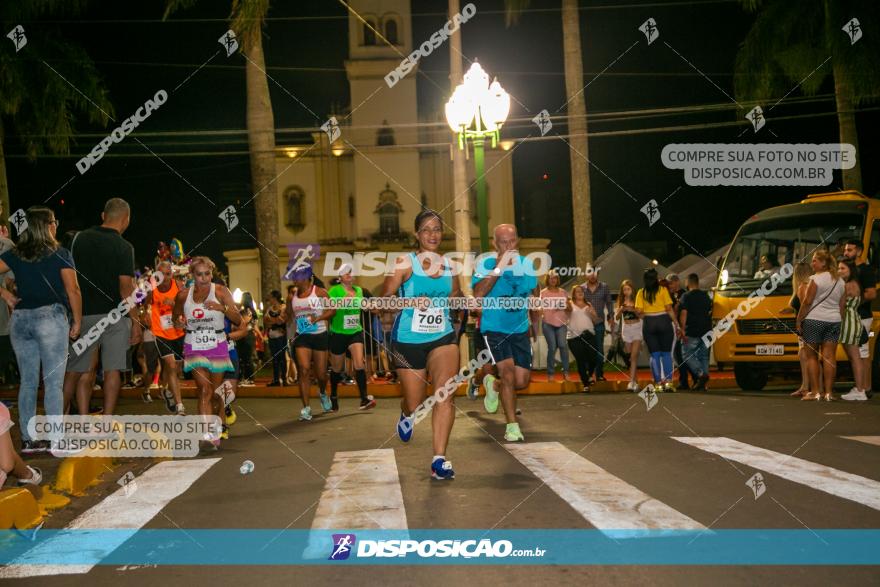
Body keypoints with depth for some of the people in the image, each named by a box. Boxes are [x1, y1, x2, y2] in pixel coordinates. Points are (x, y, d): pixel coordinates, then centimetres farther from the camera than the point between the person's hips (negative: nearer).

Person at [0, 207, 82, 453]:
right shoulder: (60, 254, -2)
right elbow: (73, 290, -8)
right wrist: (77, 321, 0)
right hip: (50, 317, -5)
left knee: (28, 381, 10)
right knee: (53, 382, -2)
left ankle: (28, 440, 13)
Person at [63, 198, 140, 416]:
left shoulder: (80, 238, 4)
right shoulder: (124, 247, -8)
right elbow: (126, 287, -13)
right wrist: (135, 320, -6)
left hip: (84, 313, 3)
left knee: (76, 369, 10)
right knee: (112, 369, 2)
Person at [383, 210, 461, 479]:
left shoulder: (449, 265, 7)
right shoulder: (405, 263, -6)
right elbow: (384, 299, -9)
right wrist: (410, 302, -25)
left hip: (442, 338, 2)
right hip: (408, 341, -2)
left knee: (446, 394, -20)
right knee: (416, 404, 8)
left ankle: (439, 460, -17)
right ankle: (407, 414, 48)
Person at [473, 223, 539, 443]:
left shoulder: (526, 264, 1)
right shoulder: (486, 264, -12)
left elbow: (534, 292, 19)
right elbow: (478, 295, -28)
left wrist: (533, 322, 21)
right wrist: (498, 268, -32)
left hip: (520, 330, 4)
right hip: (494, 329, -4)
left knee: (521, 381, 3)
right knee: (508, 372, -19)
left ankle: (494, 384, 37)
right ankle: (512, 426, -6)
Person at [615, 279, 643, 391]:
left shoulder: (636, 300, -2)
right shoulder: (621, 302, 9)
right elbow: (617, 317, 7)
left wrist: (633, 310, -21)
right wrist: (621, 310, -12)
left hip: (636, 328, -4)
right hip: (626, 329, 4)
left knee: (634, 356, -14)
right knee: (629, 357, 5)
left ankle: (632, 382, -20)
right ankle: (636, 381, 14)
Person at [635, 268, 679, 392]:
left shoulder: (641, 292, 2)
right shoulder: (662, 290, -3)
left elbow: (638, 311, -5)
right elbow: (669, 308, -8)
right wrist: (675, 323, -1)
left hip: (648, 324, 1)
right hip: (664, 321, -1)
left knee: (654, 355, 6)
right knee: (666, 353, 6)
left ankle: (658, 383, 2)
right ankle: (668, 381, -5)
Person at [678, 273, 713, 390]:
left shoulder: (686, 296, -6)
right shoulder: (706, 296, 14)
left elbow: (683, 314, -14)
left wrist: (683, 329, -12)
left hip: (692, 332, -6)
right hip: (706, 331, 6)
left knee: (687, 354, 1)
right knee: (704, 356, 9)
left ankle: (701, 374, -19)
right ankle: (702, 384, 6)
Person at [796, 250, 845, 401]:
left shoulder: (816, 279, -9)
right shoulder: (840, 282, 12)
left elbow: (807, 302, -11)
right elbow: (843, 305, 13)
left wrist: (798, 320, -6)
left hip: (814, 320, -5)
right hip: (834, 321, 6)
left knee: (812, 356, 2)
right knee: (829, 357, 3)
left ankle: (815, 392, -1)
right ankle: (828, 392, 1)